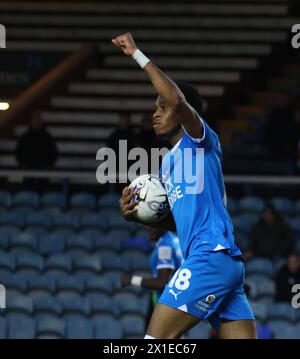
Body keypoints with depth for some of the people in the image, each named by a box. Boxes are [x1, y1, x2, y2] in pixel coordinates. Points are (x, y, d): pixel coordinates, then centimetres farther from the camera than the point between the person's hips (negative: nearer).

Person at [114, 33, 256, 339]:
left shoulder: (200, 140, 0)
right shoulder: (168, 162, 25)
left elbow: (178, 100, -21)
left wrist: (138, 55, -14)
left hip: (210, 256, -10)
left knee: (156, 339, -12)